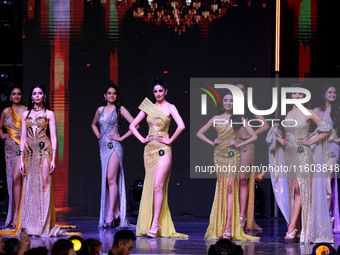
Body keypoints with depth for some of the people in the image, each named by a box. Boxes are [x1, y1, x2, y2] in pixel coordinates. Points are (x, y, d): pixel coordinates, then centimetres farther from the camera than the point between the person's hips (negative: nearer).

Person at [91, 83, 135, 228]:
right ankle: (117, 214, 6)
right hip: (103, 146, 6)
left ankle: (110, 215, -20)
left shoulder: (120, 109, 0)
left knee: (111, 179, -15)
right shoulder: (100, 110, 15)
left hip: (114, 146, -6)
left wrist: (122, 137, -8)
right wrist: (97, 134, 15)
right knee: (107, 180, 3)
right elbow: (93, 124, 33)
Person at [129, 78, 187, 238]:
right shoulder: (148, 108, 13)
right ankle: (147, 224, 6)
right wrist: (142, 139, 6)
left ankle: (156, 225, -15)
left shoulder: (170, 108, 0)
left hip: (163, 150, -5)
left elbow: (181, 126, -14)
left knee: (158, 186, -13)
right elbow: (133, 125, 18)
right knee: (150, 186, 4)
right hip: (149, 149, 5)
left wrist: (170, 140, -10)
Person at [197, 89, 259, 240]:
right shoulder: (216, 119, 11)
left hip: (233, 155, -3)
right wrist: (212, 142, 3)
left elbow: (254, 136, 3)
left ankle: (228, 229, -15)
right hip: (219, 154, 3)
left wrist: (238, 145, -6)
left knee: (230, 187, -11)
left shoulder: (239, 119, 4)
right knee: (221, 187, -1)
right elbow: (200, 133, 18)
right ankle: (219, 227, 1)